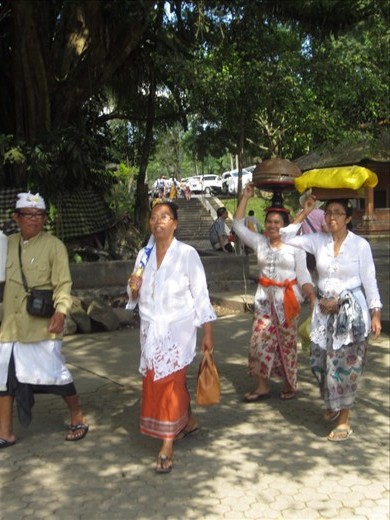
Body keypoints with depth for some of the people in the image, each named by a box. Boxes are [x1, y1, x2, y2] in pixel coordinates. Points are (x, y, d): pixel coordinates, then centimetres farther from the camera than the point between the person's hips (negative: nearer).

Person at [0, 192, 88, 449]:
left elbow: (63, 283, -11)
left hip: (41, 324, -5)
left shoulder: (53, 245, -7)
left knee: (55, 372, 4)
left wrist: (60, 312, -24)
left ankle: (78, 418, 26)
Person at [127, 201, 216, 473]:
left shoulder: (187, 254, -9)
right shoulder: (144, 255, 5)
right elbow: (137, 298, 13)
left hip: (178, 328, -5)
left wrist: (208, 332, -8)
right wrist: (134, 288, -10)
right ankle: (188, 421, 37)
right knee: (155, 380, 14)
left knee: (170, 381, -7)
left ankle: (167, 445, 2)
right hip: (151, 329, 6)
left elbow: (200, 294, -7)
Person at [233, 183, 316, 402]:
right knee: (261, 341, 3)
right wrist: (246, 197, 2)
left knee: (287, 343, 5)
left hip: (288, 299, -3)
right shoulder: (260, 242, 4)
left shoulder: (294, 247, -6)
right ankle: (263, 386, 14)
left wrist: (313, 297, -21)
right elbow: (238, 225, 5)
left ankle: (289, 384, 22)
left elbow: (303, 275, -7)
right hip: (265, 298, 4)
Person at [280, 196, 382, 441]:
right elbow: (287, 239, 0)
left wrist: (376, 314, -3)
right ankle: (332, 404, 37)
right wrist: (304, 214, -3)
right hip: (325, 310, 4)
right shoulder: (319, 240, 2)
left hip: (351, 311, -4)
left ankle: (344, 420, 13)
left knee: (345, 365, -1)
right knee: (321, 362, 10)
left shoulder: (360, 245, -6)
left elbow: (369, 281, -2)